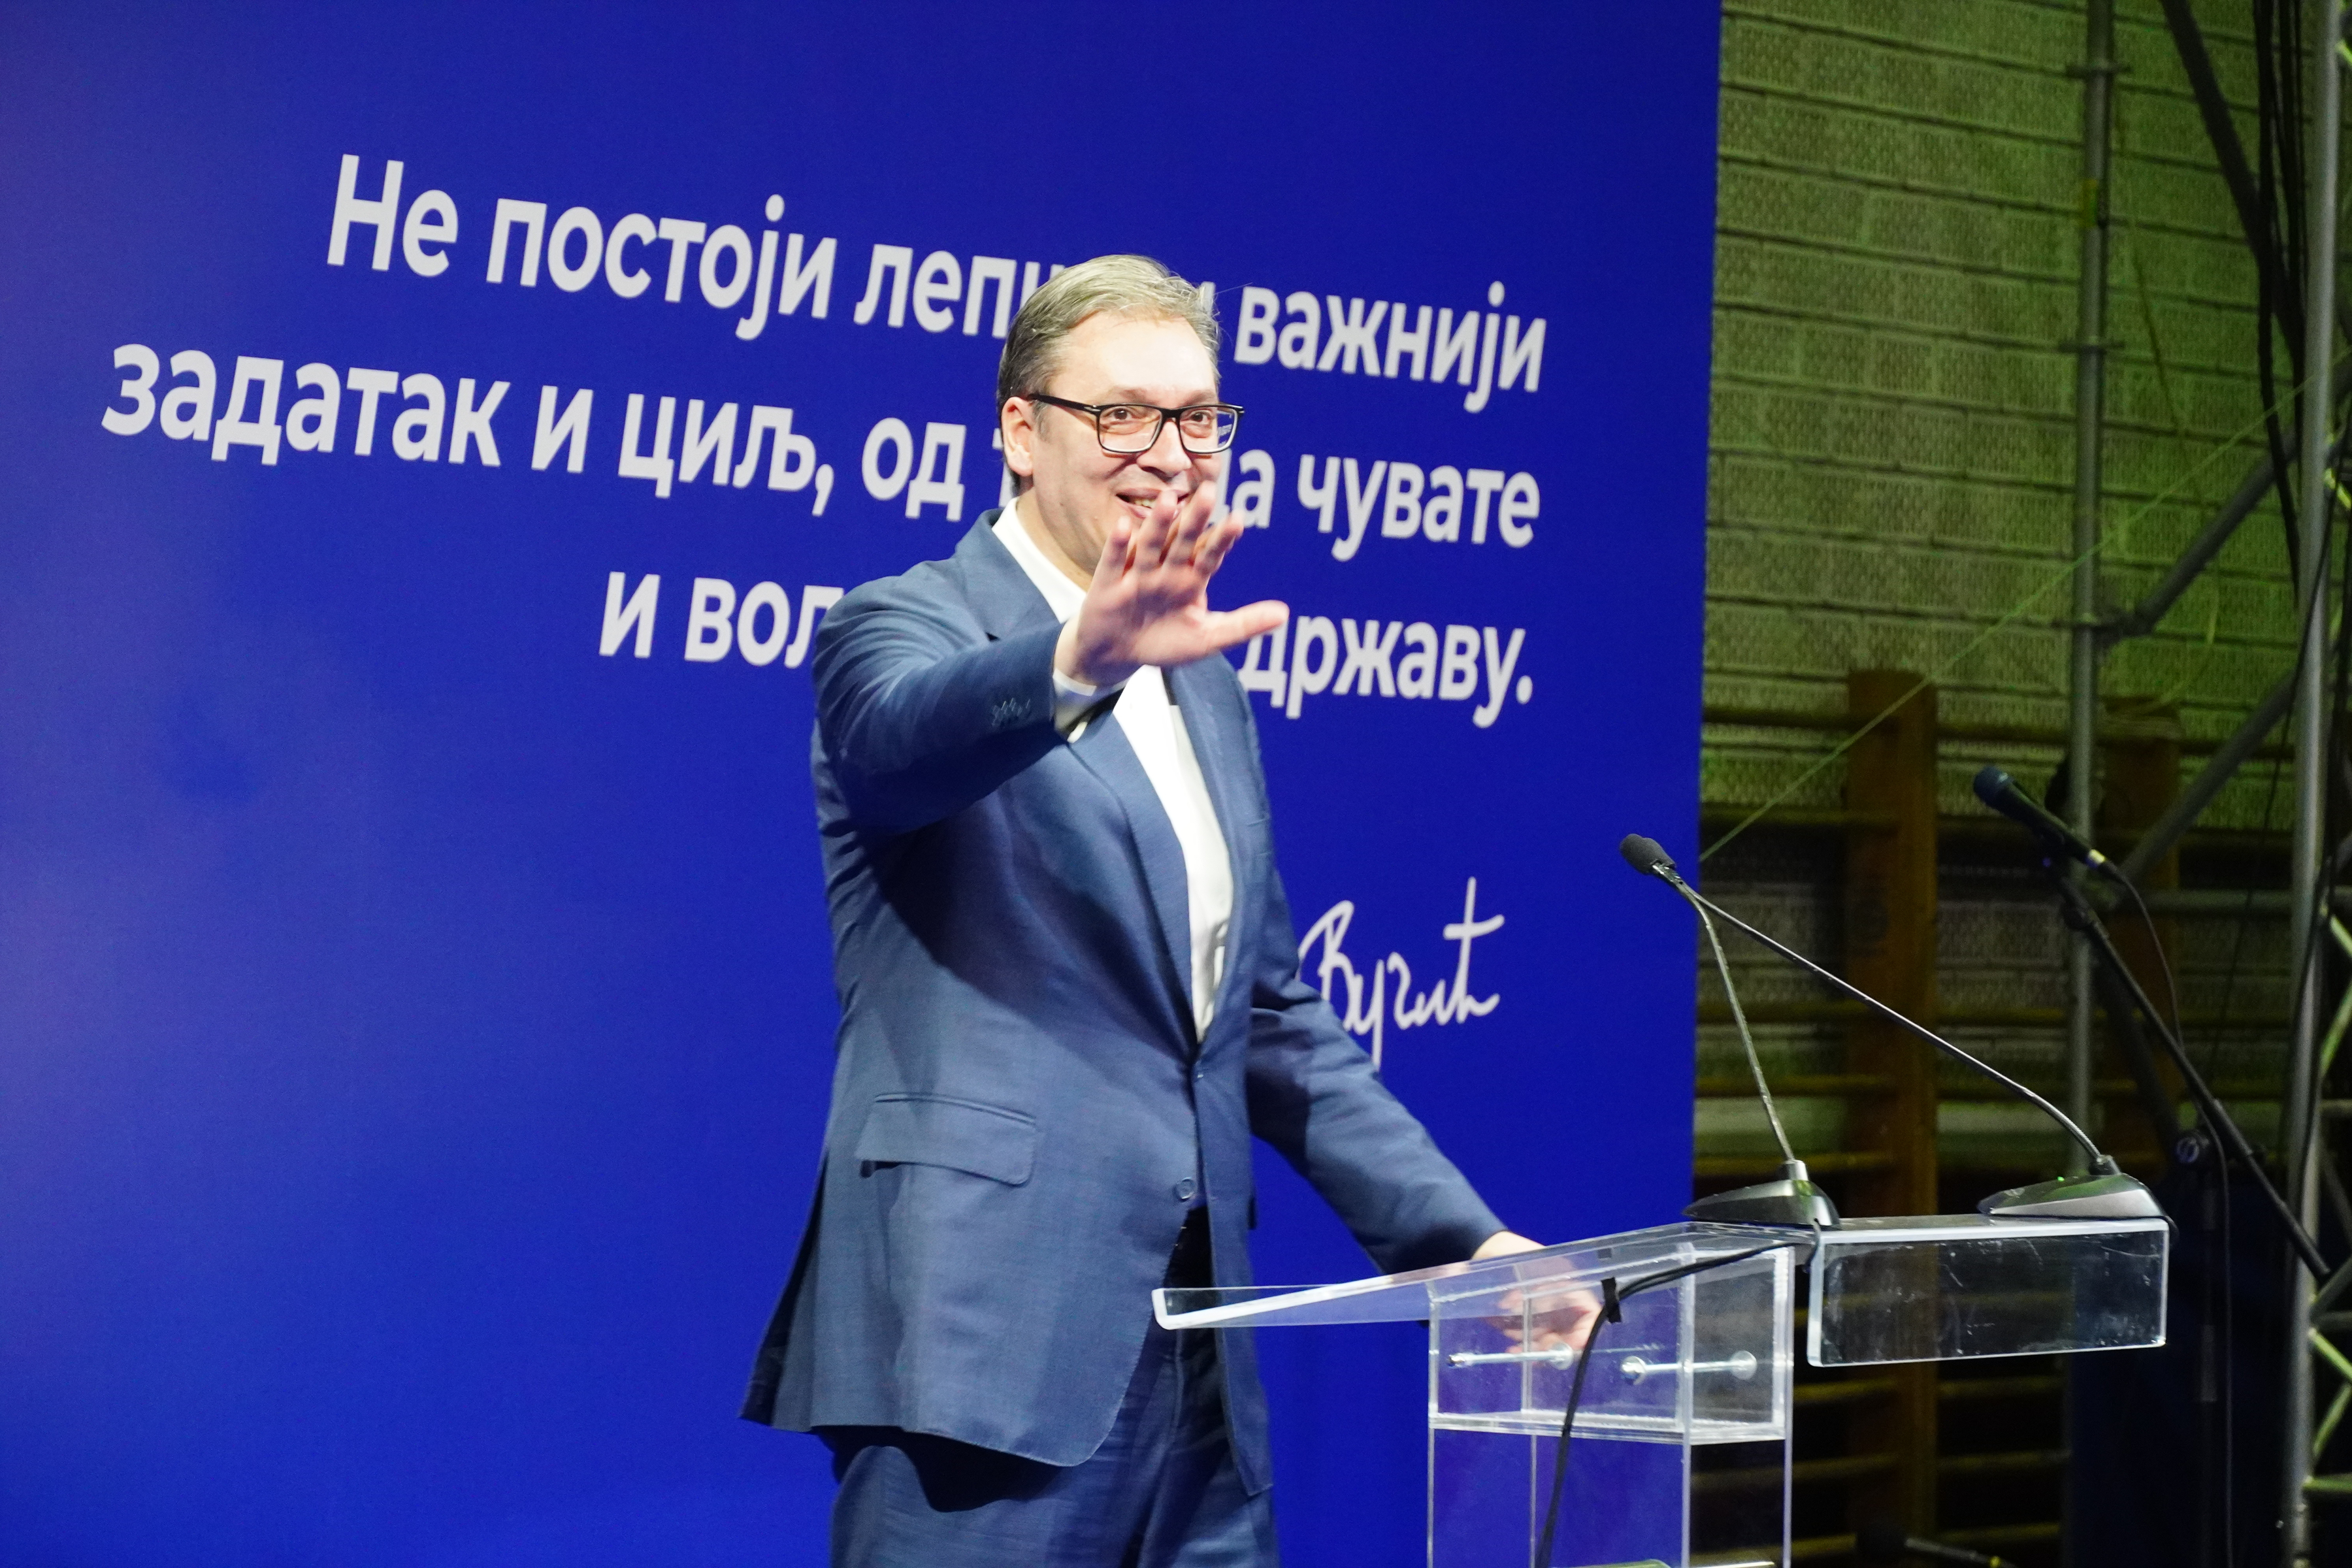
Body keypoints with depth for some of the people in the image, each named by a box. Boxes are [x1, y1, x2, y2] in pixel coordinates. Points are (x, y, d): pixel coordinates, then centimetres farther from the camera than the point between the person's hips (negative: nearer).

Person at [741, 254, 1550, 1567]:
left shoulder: (1203, 684, 21)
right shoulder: (904, 627, -2)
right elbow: (901, 739, -27)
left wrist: (1460, 1236, 17)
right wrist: (1081, 660, -47)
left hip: (1194, 1360, 7)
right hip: (989, 1347, -7)